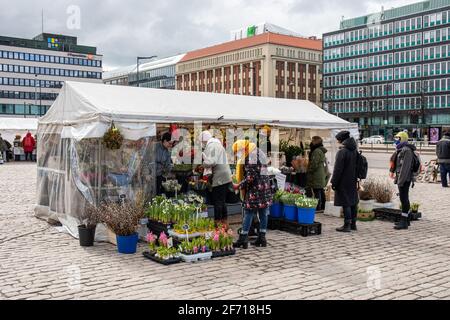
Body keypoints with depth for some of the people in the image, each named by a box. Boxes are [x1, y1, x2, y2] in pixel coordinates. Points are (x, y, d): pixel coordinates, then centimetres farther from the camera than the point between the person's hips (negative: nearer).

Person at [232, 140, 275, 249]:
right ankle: (262, 237, 14)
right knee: (263, 213, 9)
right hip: (266, 187, 9)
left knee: (249, 212, -3)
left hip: (255, 189, -9)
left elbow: (251, 177, -19)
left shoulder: (251, 157, -14)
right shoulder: (260, 153, 15)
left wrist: (239, 185, -11)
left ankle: (243, 239, 0)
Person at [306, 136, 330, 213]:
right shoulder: (321, 151, 18)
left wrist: (308, 172, -7)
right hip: (322, 176, 10)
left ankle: (318, 207, -8)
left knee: (317, 192, -9)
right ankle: (322, 207, 18)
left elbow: (314, 164, -18)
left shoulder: (317, 151, -15)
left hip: (317, 176, -10)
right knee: (321, 191, 13)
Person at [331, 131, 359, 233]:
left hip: (344, 182, -8)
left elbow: (338, 169, -17)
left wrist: (334, 182, -11)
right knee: (353, 202, 13)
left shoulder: (342, 152, -17)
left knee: (346, 203, -4)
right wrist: (356, 179, 19)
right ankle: (353, 224, 21)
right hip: (353, 182, 8)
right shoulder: (355, 151, 8)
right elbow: (357, 166, 15)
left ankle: (347, 225, -1)